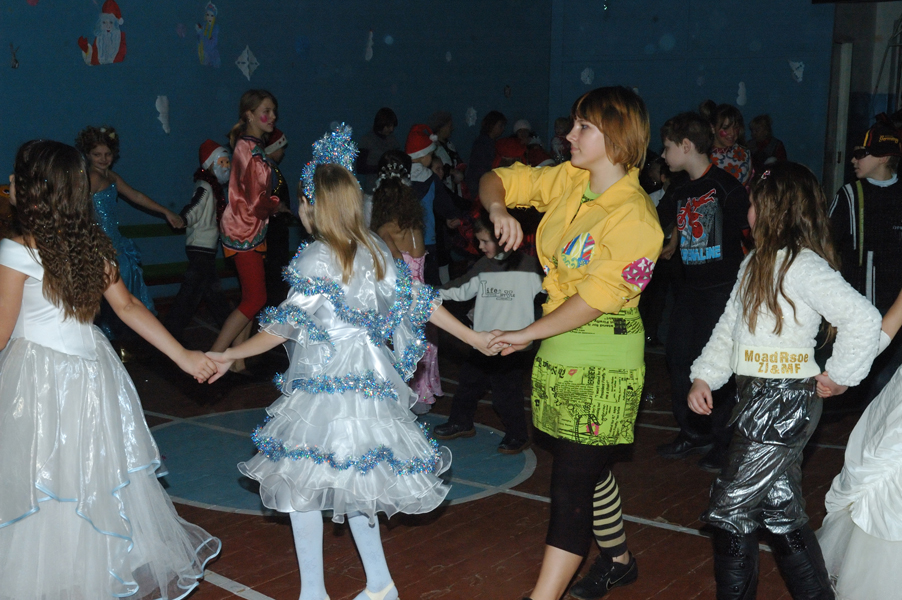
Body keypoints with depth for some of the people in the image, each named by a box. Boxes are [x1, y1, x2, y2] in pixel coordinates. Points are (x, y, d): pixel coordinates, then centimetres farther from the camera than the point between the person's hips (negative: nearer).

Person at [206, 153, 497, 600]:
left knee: (301, 481, 4)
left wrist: (230, 355, -2)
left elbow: (286, 326, -12)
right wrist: (472, 337, 13)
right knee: (350, 482, 18)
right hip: (370, 380, 7)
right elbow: (419, 301, 6)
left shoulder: (316, 259, -13)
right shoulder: (375, 249, 6)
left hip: (324, 386, -7)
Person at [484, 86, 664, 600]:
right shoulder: (570, 180, 3)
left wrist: (528, 335, -12)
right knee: (588, 468, 22)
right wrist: (499, 209, -12)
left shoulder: (635, 219, -18)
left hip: (604, 357, -8)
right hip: (561, 346, 8)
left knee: (572, 483, -5)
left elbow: (594, 299, -20)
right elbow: (499, 180, 11)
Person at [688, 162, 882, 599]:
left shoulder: (804, 267, -17)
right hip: (758, 399, 9)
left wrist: (839, 376, -15)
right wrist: (704, 377, 3)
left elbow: (863, 319, -25)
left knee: (730, 511, -3)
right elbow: (728, 328, 13)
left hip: (785, 402, -9)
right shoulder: (755, 264, 12)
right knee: (781, 511, 15)